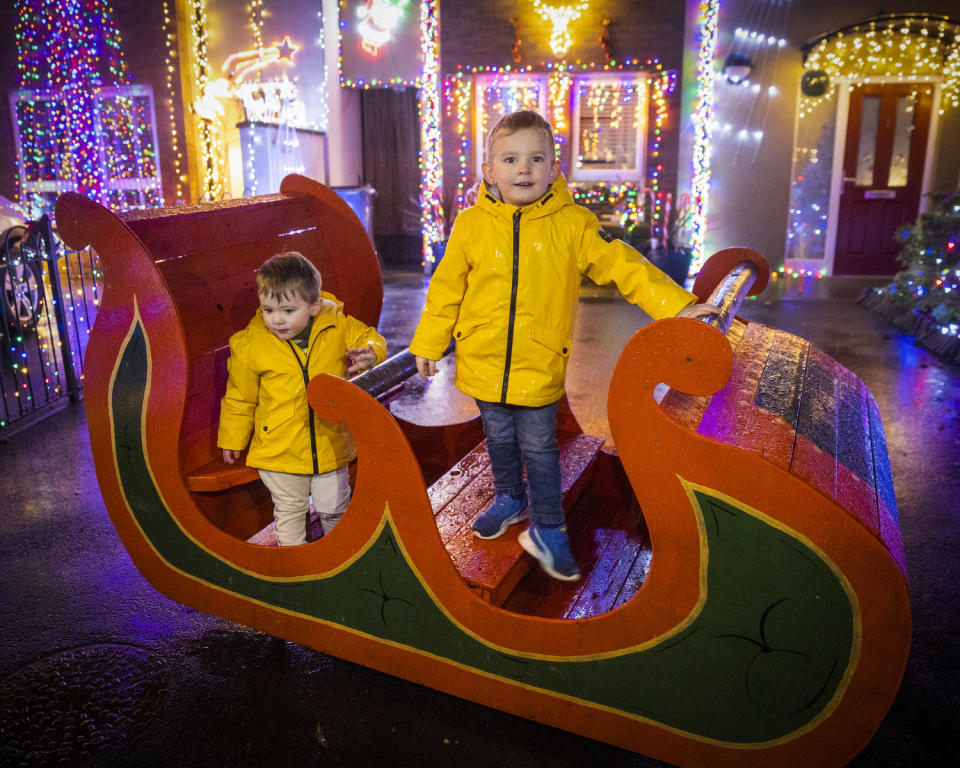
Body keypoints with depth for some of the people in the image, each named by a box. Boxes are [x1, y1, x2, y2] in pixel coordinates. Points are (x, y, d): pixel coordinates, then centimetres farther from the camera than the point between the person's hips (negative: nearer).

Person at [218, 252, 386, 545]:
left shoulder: (338, 328, -13)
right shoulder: (250, 345, -13)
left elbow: (370, 339, 4)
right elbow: (240, 398, 0)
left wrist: (369, 354, -20)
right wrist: (232, 440, 9)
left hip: (330, 444, 1)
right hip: (280, 451, -1)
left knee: (334, 508, 19)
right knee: (289, 511, 18)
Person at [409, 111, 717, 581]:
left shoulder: (572, 225, -8)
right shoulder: (471, 225, -5)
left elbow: (622, 265, -8)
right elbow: (447, 287, 4)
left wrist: (676, 305, -16)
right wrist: (428, 344, 9)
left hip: (540, 366, -2)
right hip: (483, 362, 2)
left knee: (539, 448, 8)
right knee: (500, 441, 20)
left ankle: (547, 529, 25)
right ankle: (509, 499, 45)